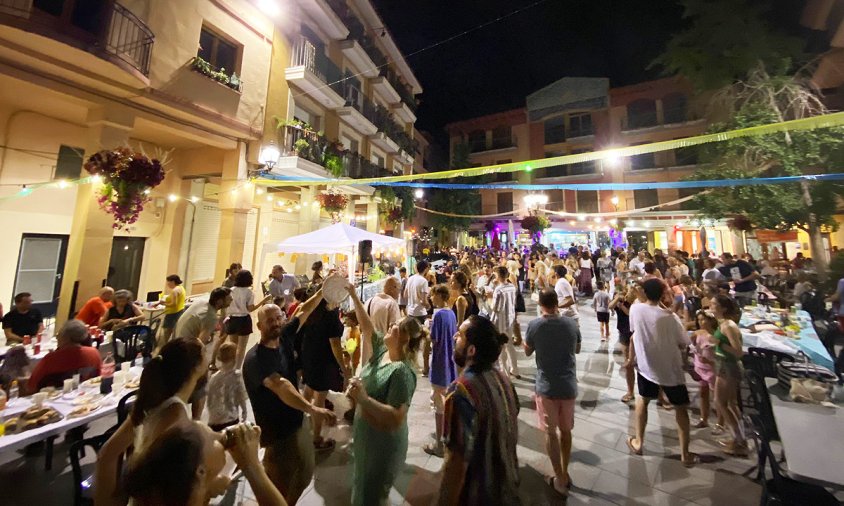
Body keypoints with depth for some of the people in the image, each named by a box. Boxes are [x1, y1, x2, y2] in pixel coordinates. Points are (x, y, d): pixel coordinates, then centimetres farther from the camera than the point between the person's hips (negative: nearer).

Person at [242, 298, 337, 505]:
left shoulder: (284, 338, -7)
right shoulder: (255, 358, -27)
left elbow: (303, 311, 1)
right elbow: (280, 386, -42)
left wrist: (323, 290, -4)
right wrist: (312, 409, -53)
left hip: (298, 420, 7)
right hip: (279, 431, -7)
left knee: (304, 475, 26)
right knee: (279, 487, 14)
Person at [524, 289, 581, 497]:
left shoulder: (534, 325, -15)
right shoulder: (571, 323, -7)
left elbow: (527, 352, -1)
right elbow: (577, 349, 11)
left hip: (547, 386, -3)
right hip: (569, 385, 4)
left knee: (551, 432, 14)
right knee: (566, 430, 21)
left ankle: (560, 479, 25)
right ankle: (565, 474, 37)